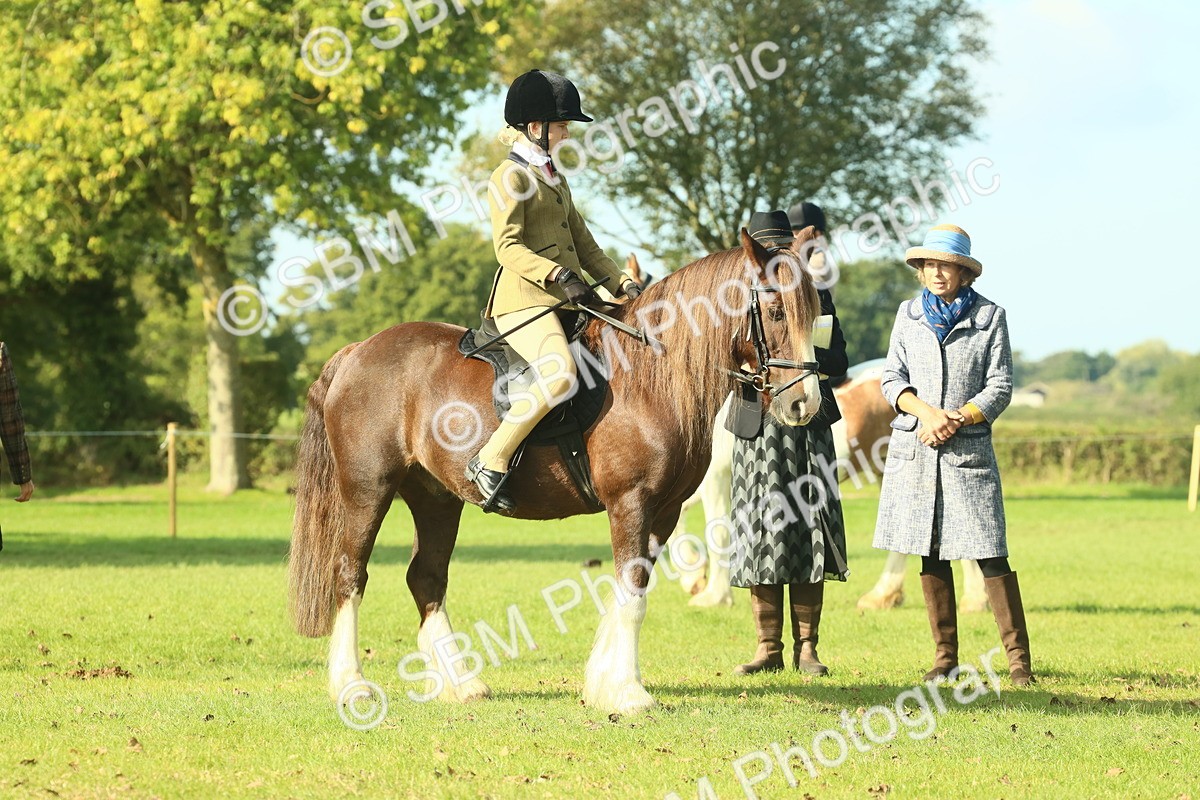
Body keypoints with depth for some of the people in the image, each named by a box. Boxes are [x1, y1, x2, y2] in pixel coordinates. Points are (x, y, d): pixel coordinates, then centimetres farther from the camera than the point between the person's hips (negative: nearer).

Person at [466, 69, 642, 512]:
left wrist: (619, 282, 8)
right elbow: (508, 247, -14)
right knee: (561, 375, -32)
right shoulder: (511, 177, -4)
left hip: (568, 298, 10)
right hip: (525, 299, -9)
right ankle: (491, 461, -23)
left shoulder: (555, 180, 23)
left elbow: (583, 243, 23)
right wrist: (558, 276, -25)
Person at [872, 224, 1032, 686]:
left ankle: (1019, 659, -6)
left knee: (989, 555, -9)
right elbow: (892, 379, 7)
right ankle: (945, 656, 15)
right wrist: (925, 411, -11)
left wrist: (957, 418, -14)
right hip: (914, 448, 3)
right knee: (930, 554, 6)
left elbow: (1000, 386, -1)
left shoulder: (989, 316, 2)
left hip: (968, 450, -3)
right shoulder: (909, 315, 10)